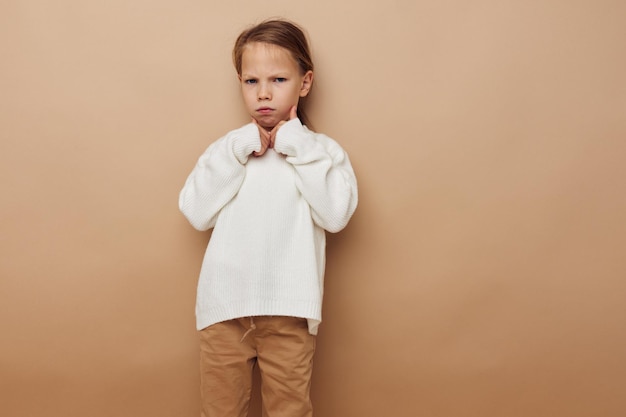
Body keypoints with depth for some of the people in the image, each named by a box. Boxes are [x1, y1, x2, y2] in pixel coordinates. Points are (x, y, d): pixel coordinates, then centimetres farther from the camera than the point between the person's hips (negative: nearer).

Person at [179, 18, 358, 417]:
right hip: (225, 307, 2)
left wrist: (297, 146, -12)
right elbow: (197, 213, -4)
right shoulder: (227, 148, 8)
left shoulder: (322, 151, 2)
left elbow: (336, 214, -14)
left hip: (288, 311, -2)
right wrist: (236, 152, -10)